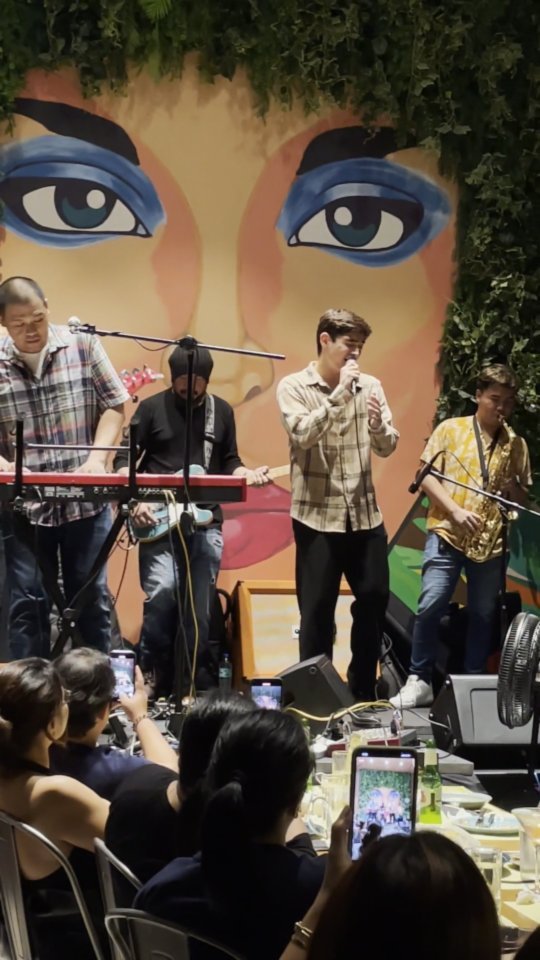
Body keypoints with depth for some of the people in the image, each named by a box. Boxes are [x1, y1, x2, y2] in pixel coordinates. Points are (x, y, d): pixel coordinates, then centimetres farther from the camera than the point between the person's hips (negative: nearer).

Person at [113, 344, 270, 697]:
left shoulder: (222, 411, 10)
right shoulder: (151, 408, 0)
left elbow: (229, 462, 15)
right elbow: (124, 459, 1)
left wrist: (246, 474, -6)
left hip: (205, 521, 3)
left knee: (200, 608, 4)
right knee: (161, 596, -17)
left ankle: (202, 689, 14)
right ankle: (155, 686, -2)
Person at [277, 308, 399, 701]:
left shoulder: (369, 386, 6)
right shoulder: (294, 387, -5)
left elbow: (388, 447, 3)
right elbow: (303, 434, -20)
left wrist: (377, 423, -18)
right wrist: (340, 392, -21)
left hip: (365, 514, 4)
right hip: (317, 516, -4)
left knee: (375, 598, 9)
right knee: (317, 608, 0)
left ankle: (364, 692, 23)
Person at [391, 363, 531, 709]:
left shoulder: (516, 444, 9)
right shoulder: (450, 429, 1)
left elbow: (523, 497, 16)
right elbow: (426, 476, -3)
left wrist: (513, 489, -9)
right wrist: (456, 511, -15)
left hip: (492, 541, 3)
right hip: (447, 534, -3)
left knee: (484, 614, 8)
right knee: (431, 605, -11)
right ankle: (420, 681, -2)